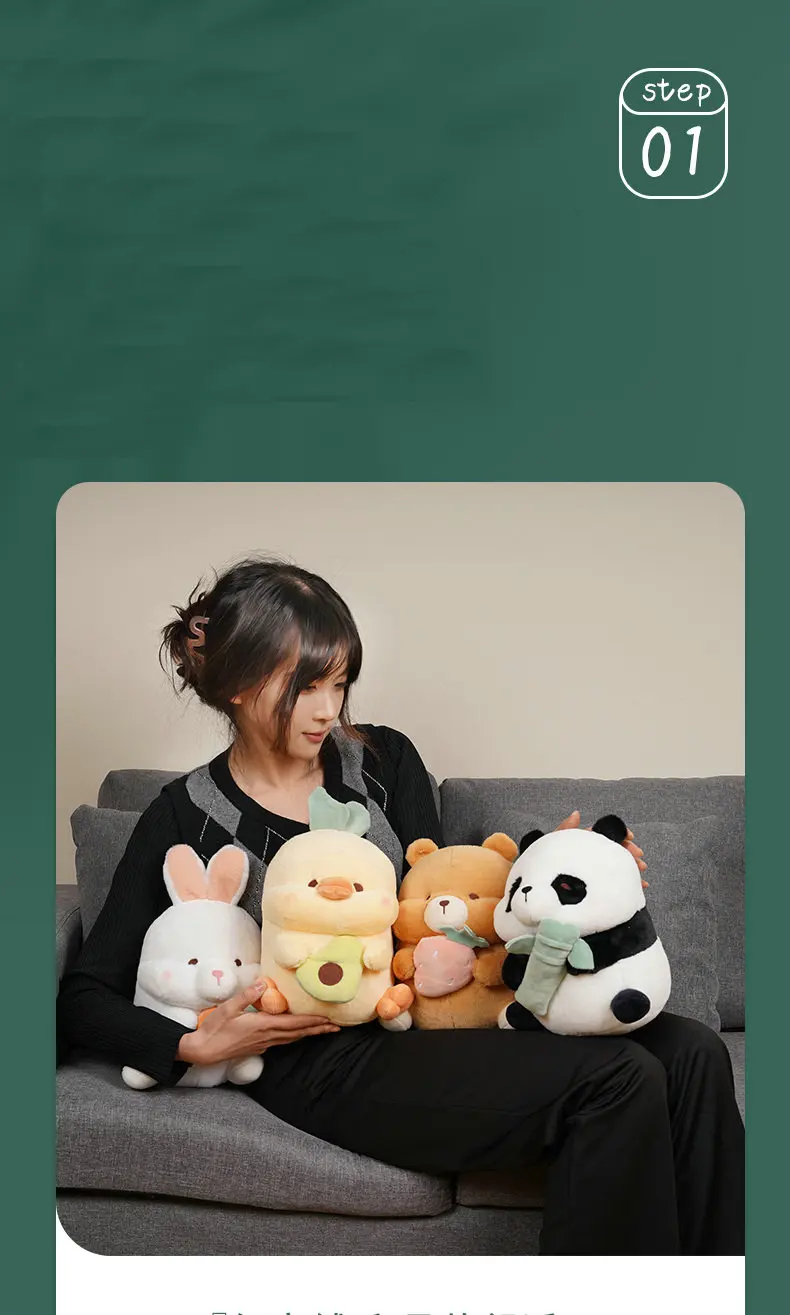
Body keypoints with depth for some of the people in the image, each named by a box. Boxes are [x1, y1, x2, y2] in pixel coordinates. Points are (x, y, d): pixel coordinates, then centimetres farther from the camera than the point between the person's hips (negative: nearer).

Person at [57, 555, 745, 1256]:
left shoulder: (383, 760, 10)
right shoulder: (187, 818, -1)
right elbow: (82, 1000, 3)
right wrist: (197, 1045, -14)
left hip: (434, 1014, 6)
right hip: (329, 1065, -5)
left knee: (690, 1053, -14)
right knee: (619, 1082, -24)